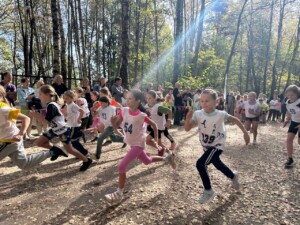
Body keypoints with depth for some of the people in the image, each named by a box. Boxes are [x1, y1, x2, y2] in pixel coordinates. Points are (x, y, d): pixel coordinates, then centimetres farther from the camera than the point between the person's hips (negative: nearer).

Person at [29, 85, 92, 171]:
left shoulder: (51, 106, -25)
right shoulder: (51, 104, 3)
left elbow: (47, 119, -23)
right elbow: (48, 117, 11)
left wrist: (35, 115, -16)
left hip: (63, 130, -9)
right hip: (55, 129, 9)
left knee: (69, 149, 3)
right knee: (39, 142, 3)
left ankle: (86, 161, 19)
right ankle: (55, 149, 22)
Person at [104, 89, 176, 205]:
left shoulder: (142, 116, -25)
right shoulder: (124, 111, -11)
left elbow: (154, 125, -9)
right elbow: (116, 126, -7)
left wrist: (156, 140, -6)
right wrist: (113, 121, -29)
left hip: (139, 144, -7)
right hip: (132, 143, 7)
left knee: (122, 166, -15)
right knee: (147, 161, 27)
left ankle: (119, 193, 1)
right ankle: (167, 158, 49)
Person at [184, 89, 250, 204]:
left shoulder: (221, 114, -21)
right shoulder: (198, 114, -16)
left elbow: (235, 120, -3)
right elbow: (187, 129, -18)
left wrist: (245, 133, 3)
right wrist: (188, 117, -36)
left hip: (217, 145, -5)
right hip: (206, 146, 5)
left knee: (200, 164, -19)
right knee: (217, 164, 21)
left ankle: (208, 191, 0)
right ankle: (233, 176, 52)